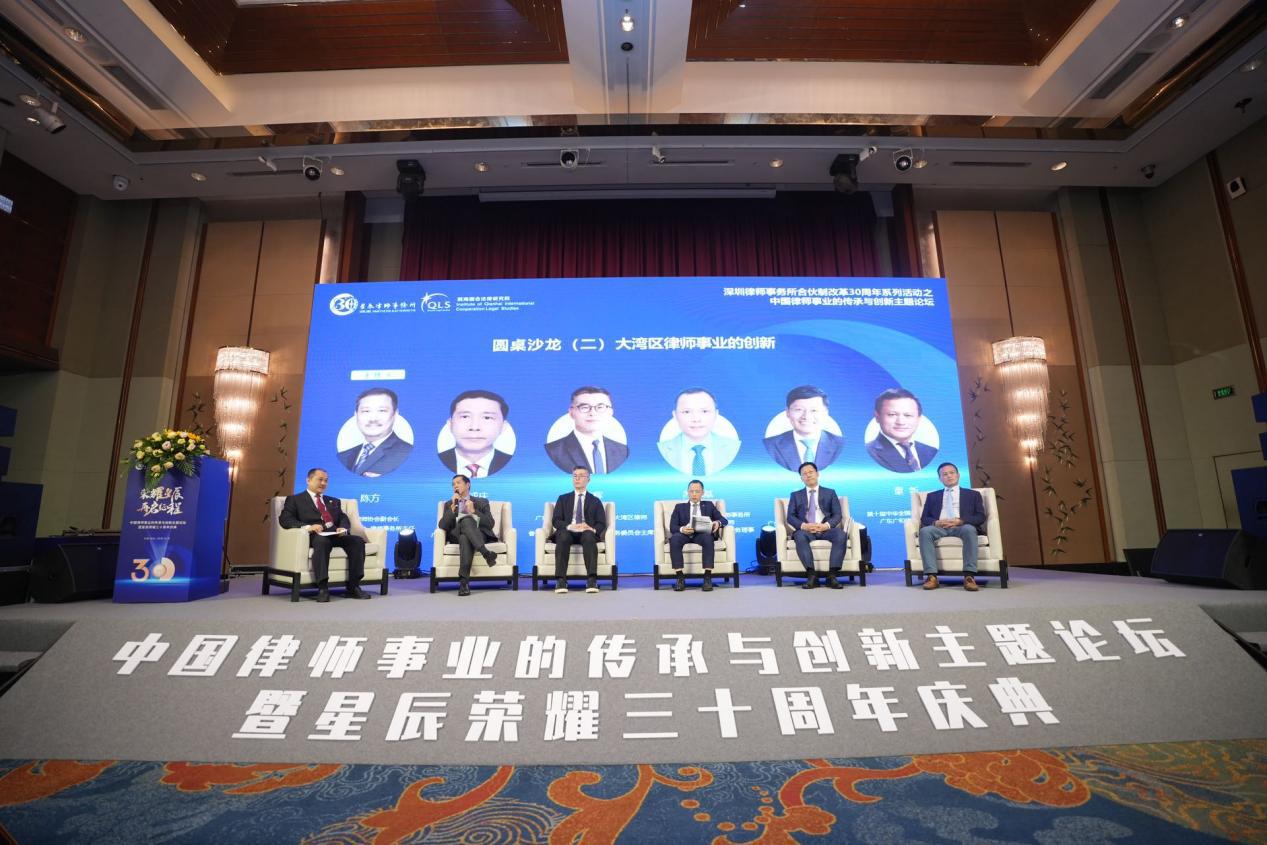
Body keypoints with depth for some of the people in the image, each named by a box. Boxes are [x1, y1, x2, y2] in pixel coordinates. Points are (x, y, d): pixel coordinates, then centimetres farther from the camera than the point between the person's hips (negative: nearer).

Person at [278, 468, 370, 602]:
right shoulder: (295, 499, 17)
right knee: (322, 542, -40)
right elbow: (285, 519, 1)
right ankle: (322, 588, -37)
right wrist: (308, 527, -17)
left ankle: (353, 587, -25)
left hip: (336, 535, 4)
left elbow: (344, 519, 20)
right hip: (316, 536, -4)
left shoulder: (333, 501, 32)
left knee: (358, 541, -26)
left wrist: (343, 528, -6)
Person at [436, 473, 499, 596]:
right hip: (457, 535, 1)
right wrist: (453, 506, -2)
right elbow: (442, 526, 7)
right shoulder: (449, 504, 25)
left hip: (478, 534, -1)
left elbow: (490, 524, 5)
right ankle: (486, 553, -48)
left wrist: (473, 511, -6)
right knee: (466, 523, -38)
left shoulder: (482, 502, 20)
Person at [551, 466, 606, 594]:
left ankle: (592, 580, -44)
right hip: (568, 532, 1)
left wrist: (593, 529, -18)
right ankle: (560, 580, -38)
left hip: (587, 533, 0)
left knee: (589, 536, -37)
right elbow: (556, 521, 5)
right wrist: (570, 526, -18)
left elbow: (602, 524, 7)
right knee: (563, 536, -36)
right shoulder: (563, 499, 18)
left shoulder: (595, 501, 18)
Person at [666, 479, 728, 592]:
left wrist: (718, 522, -14)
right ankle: (680, 577, -31)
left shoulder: (709, 505, 23)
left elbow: (723, 519, 12)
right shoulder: (679, 506, 20)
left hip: (703, 534, 0)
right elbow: (672, 527, 7)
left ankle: (708, 577, -34)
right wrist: (681, 529, -17)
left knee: (708, 538, -36)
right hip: (684, 534, 0)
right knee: (674, 538, -34)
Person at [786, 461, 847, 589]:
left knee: (841, 534, -33)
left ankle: (832, 575, -33)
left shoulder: (830, 493, 18)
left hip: (826, 529, 0)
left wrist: (826, 525, -16)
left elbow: (838, 515, 7)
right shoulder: (796, 495, 18)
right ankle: (811, 575, -37)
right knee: (800, 536, -36)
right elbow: (790, 517, 6)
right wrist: (803, 526, -16)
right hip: (805, 530, 0)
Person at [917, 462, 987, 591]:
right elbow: (924, 518, 14)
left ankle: (969, 576, -39)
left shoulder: (973, 494, 22)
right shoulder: (932, 496, 25)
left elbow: (981, 517, 7)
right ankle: (931, 576, -37)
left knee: (969, 529, -38)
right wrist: (936, 522, -10)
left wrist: (960, 521, -11)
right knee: (925, 530, -34)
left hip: (962, 527, -1)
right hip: (939, 527, 1)